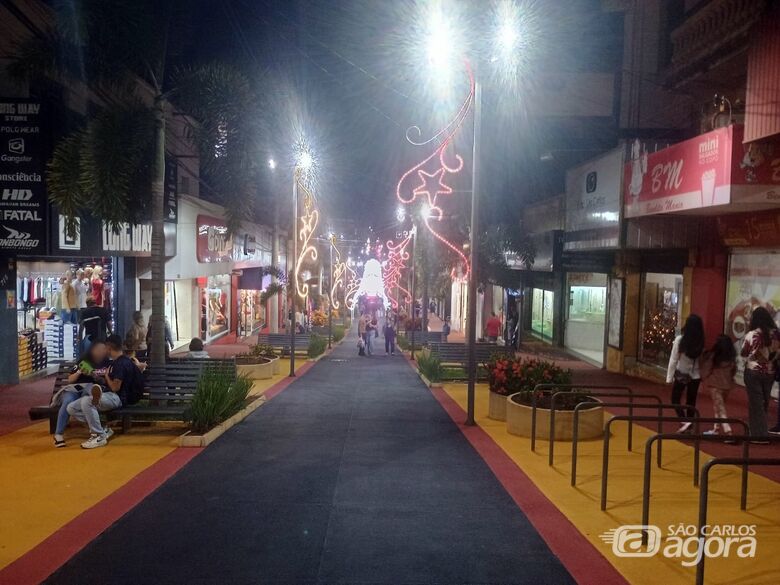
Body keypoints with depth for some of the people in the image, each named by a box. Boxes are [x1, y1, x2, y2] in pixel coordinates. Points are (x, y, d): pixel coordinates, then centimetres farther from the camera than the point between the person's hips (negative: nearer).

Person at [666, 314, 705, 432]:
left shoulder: (679, 340, -16)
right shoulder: (701, 342, -7)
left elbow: (673, 360, -13)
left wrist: (669, 377, -7)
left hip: (681, 375, -3)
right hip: (695, 376, 3)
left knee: (675, 399, 13)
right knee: (691, 402, 13)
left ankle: (684, 420, -8)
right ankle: (688, 428, 18)